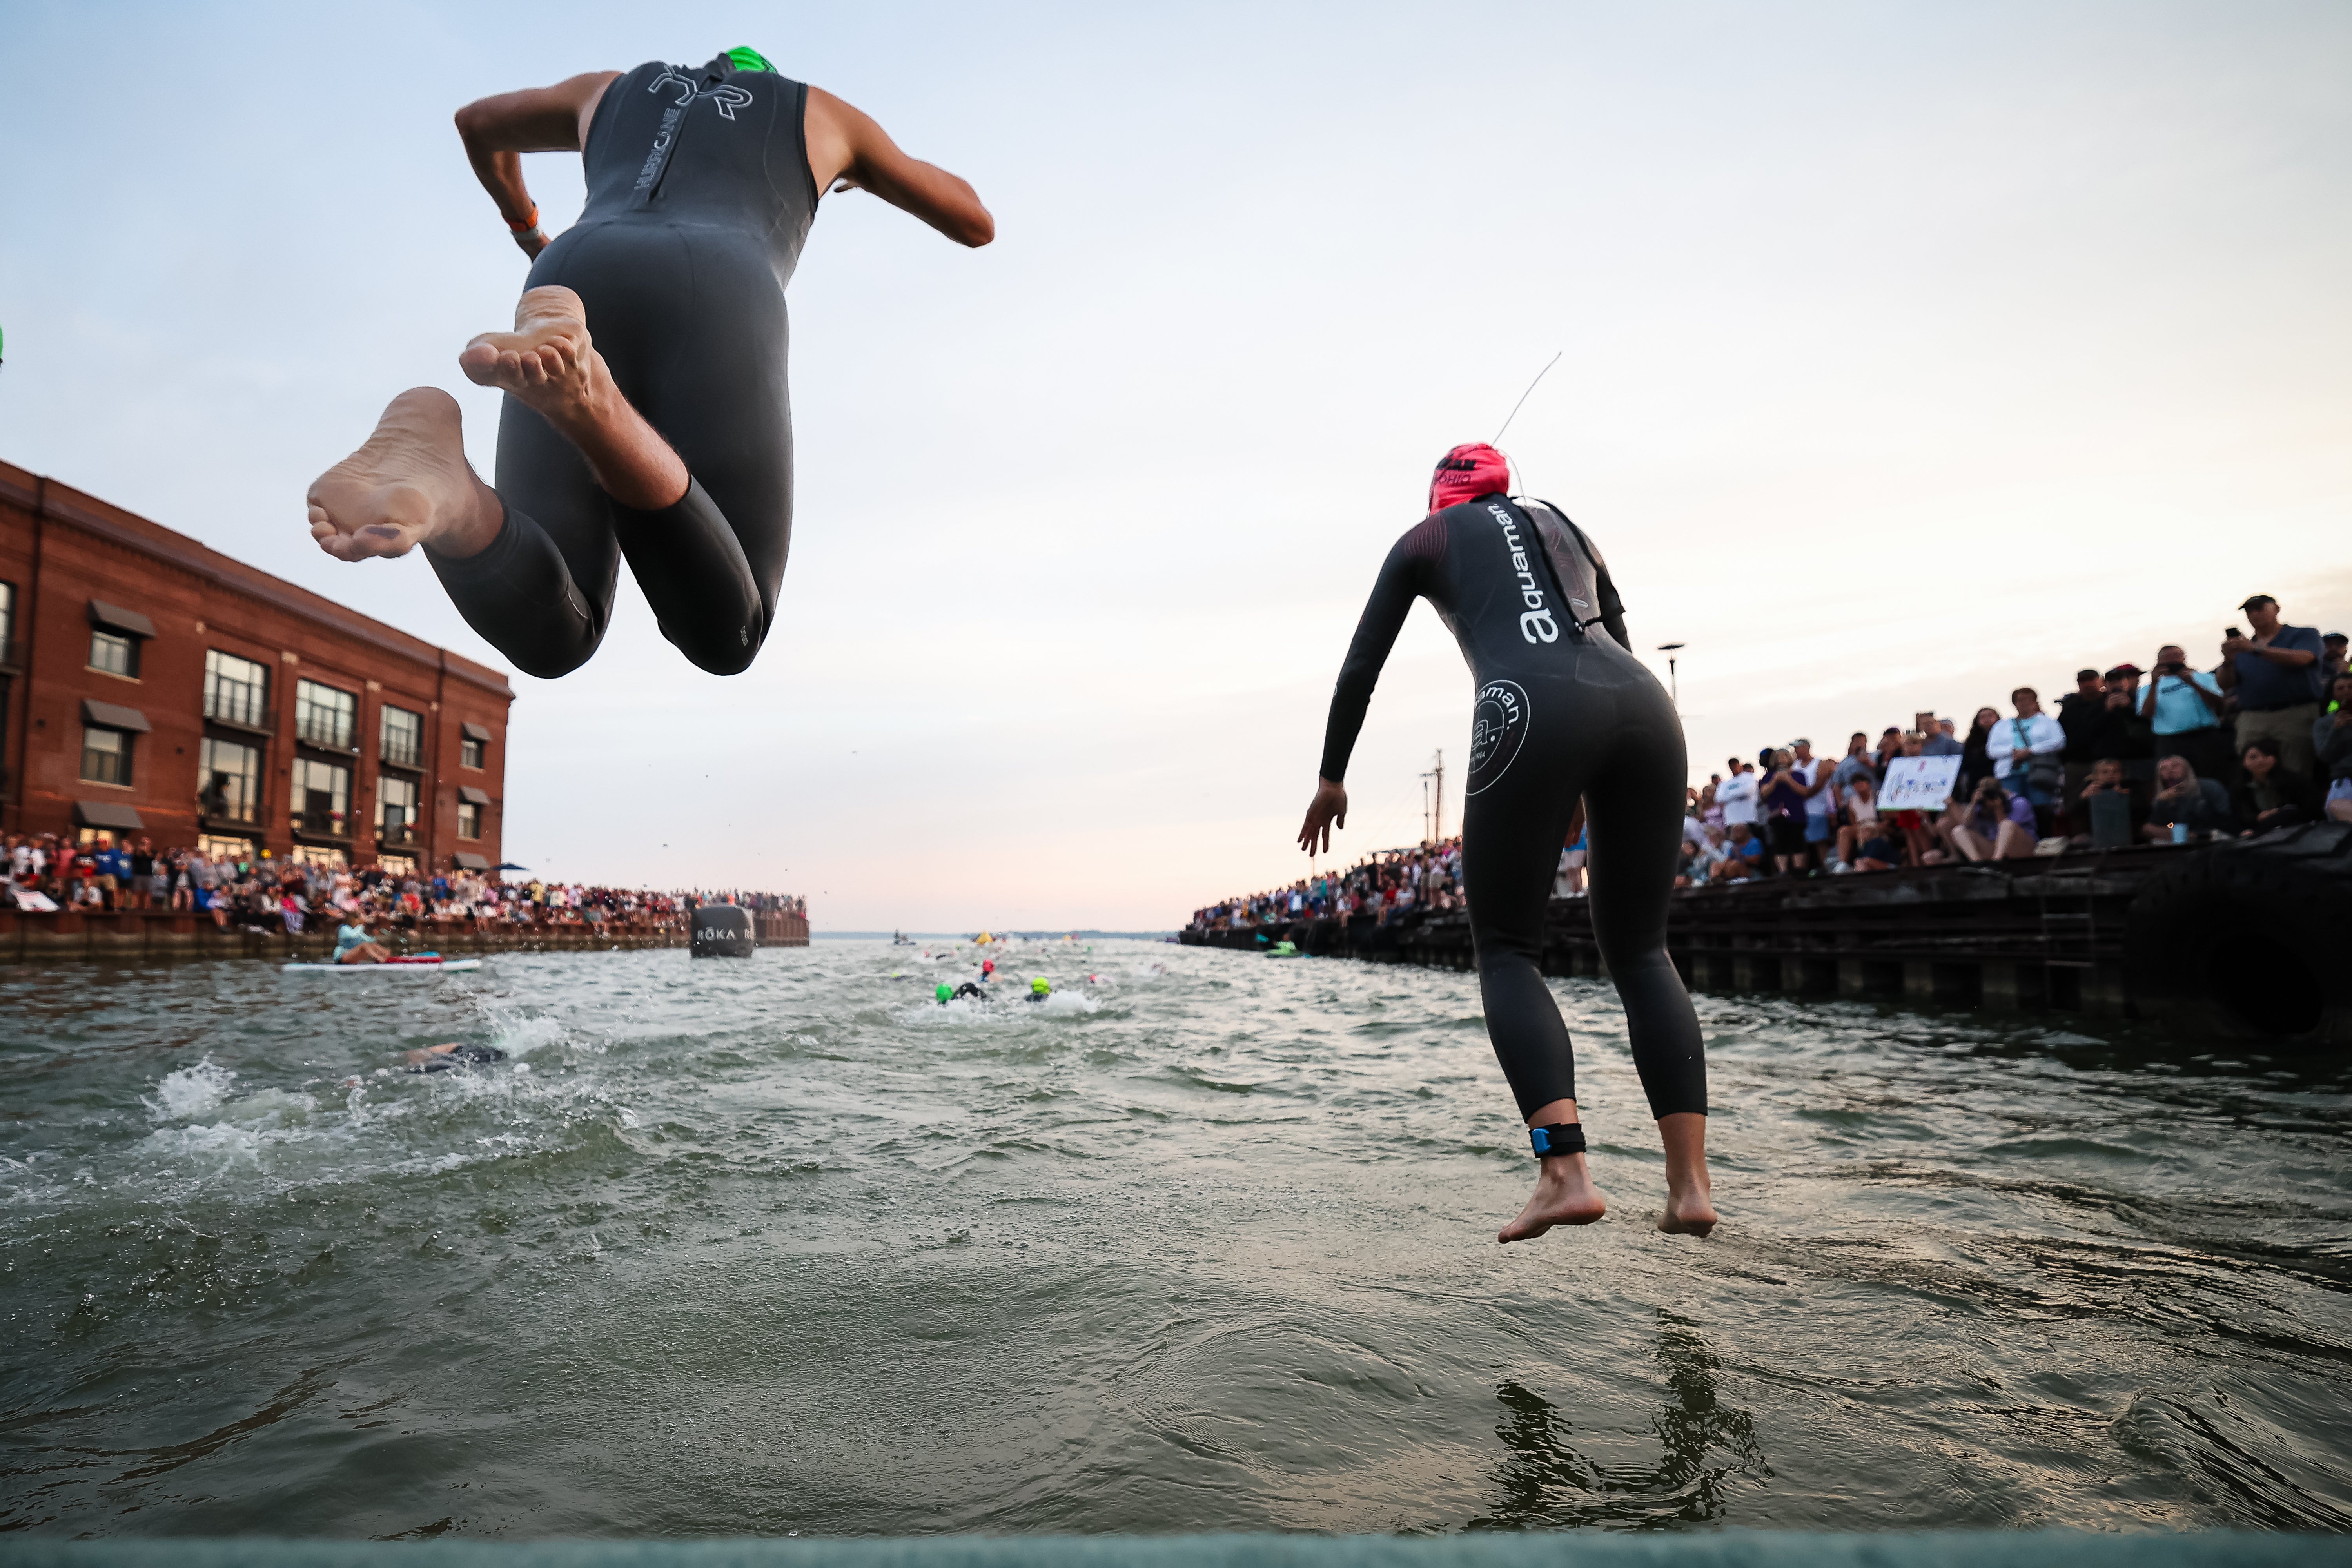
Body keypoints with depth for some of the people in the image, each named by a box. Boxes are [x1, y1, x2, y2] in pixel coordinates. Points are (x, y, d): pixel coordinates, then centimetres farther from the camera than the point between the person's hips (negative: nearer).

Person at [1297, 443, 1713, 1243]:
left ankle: (1565, 1172, -9)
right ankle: (1690, 1184, 6)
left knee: (1506, 948, 7)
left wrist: (1331, 778, 33)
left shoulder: (1425, 539, 24)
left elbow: (1360, 668, 22)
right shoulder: (1563, 524, 35)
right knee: (1638, 948, 14)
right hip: (1645, 707, 4)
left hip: (1532, 712, -4)